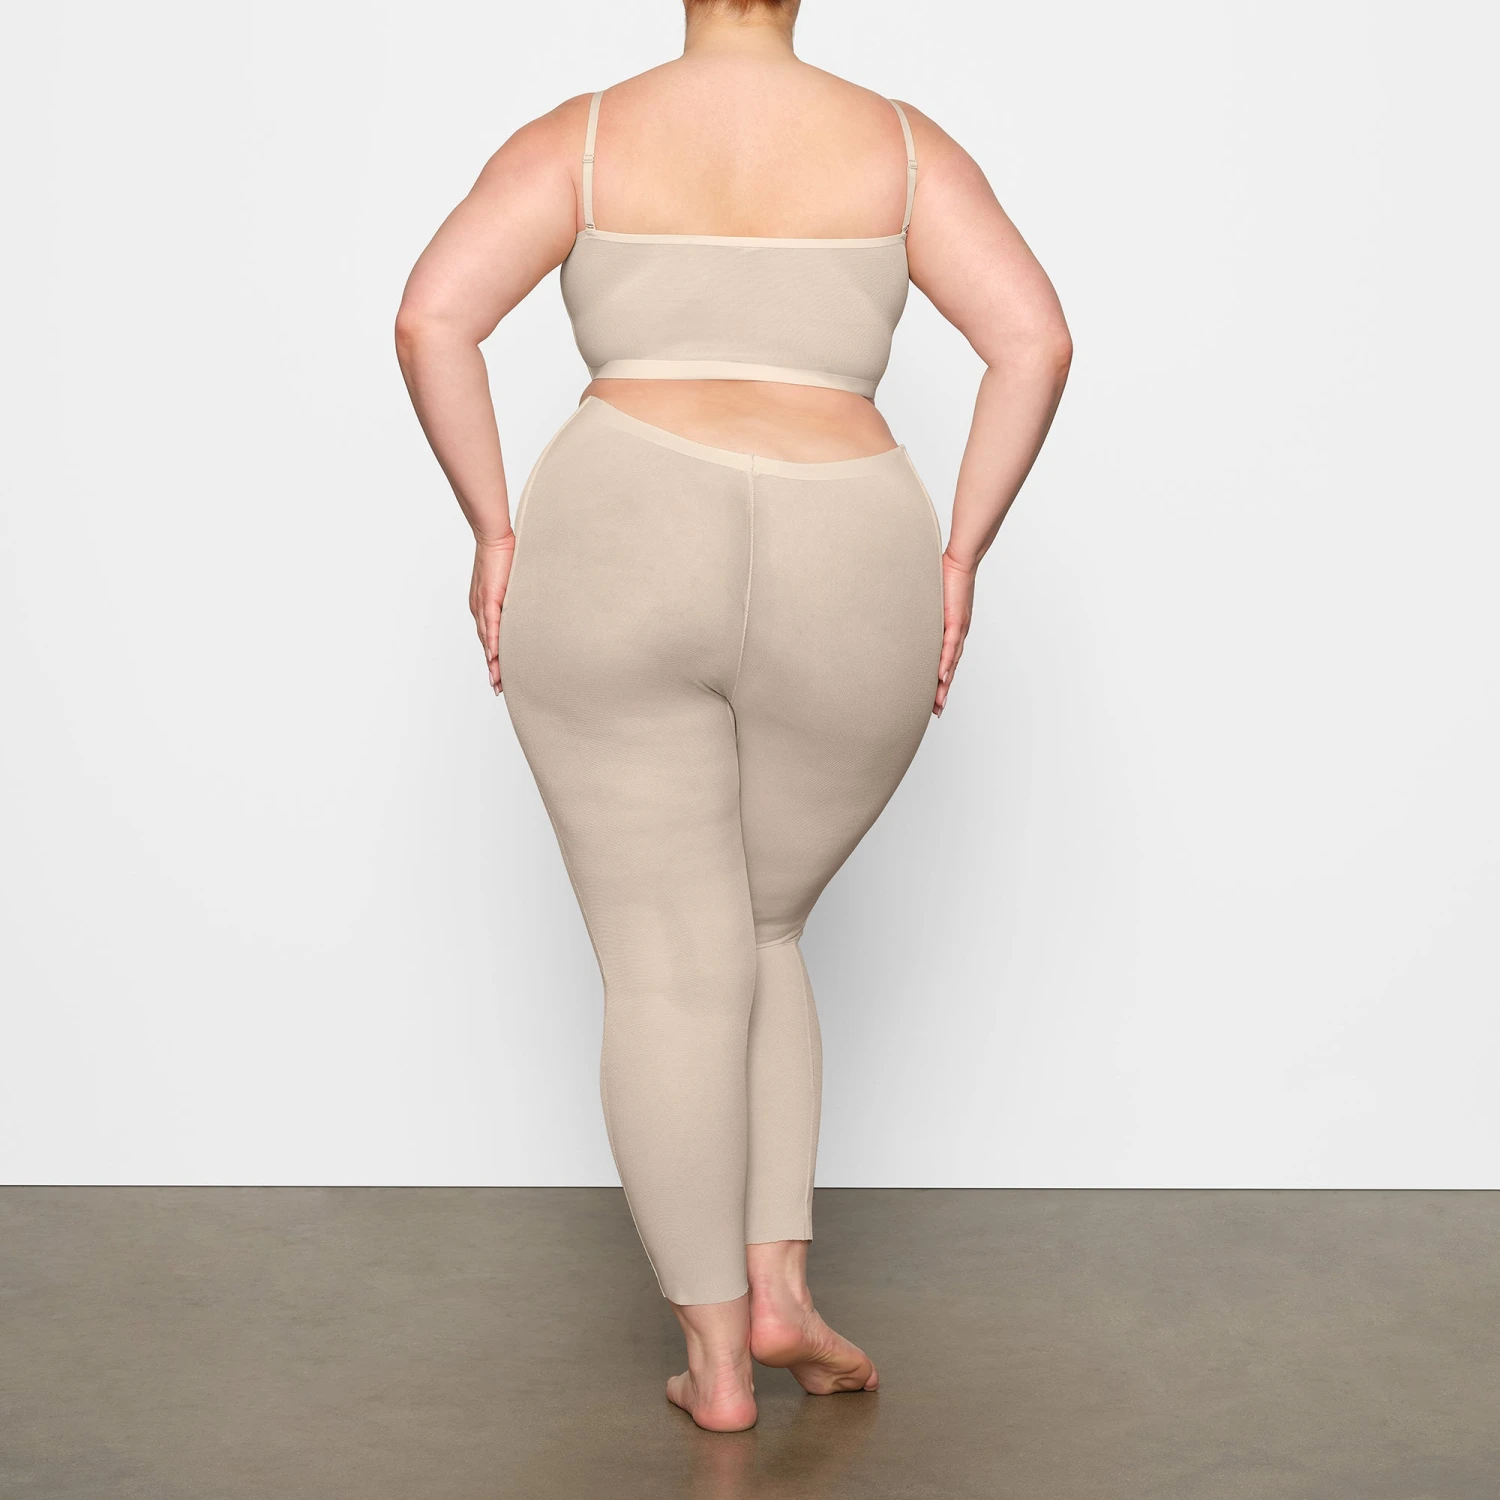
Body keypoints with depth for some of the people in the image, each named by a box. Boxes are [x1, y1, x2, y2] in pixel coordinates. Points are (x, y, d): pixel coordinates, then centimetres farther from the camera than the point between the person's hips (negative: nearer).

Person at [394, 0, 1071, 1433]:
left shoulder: (580, 139, 5)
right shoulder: (898, 143, 8)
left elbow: (431, 316, -8)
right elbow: (1034, 338, -4)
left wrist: (495, 531, 0)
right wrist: (955, 556, 2)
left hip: (624, 571, -1)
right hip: (842, 600, 1)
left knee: (669, 968, 8)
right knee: (756, 935, 22)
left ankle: (717, 1357, 9)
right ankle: (778, 1285, 9)